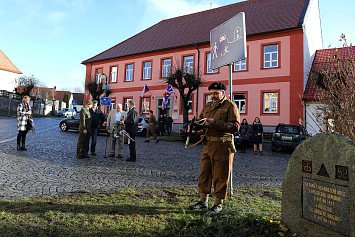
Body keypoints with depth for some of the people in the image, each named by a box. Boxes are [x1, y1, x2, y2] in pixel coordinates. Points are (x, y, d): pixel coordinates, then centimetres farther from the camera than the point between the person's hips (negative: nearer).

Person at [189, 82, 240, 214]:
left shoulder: (230, 106, -4)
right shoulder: (207, 106, 16)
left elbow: (235, 127, -15)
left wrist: (215, 123, -21)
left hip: (223, 146, -6)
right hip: (208, 145, 6)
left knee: (220, 177, 3)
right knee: (204, 174, 12)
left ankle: (218, 204, 19)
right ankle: (203, 201, 26)